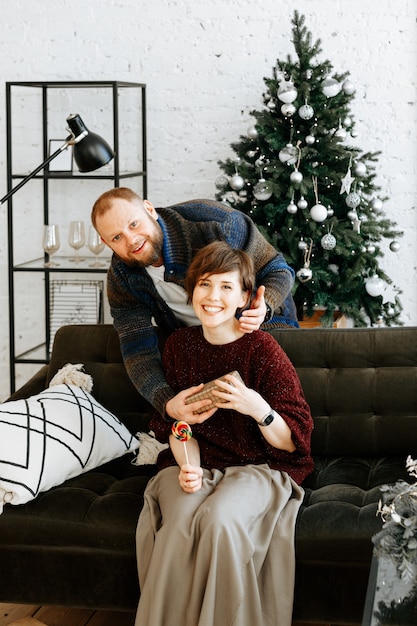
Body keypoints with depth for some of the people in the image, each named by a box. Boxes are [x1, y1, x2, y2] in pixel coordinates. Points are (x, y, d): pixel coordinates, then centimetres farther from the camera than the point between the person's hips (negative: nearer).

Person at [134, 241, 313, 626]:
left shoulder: (261, 348, -10)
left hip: (259, 467, -3)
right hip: (197, 463, 3)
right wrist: (189, 466, -9)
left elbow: (292, 442, -9)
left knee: (220, 519, -33)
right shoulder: (179, 345, 4)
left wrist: (257, 408, -28)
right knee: (180, 523, -29)